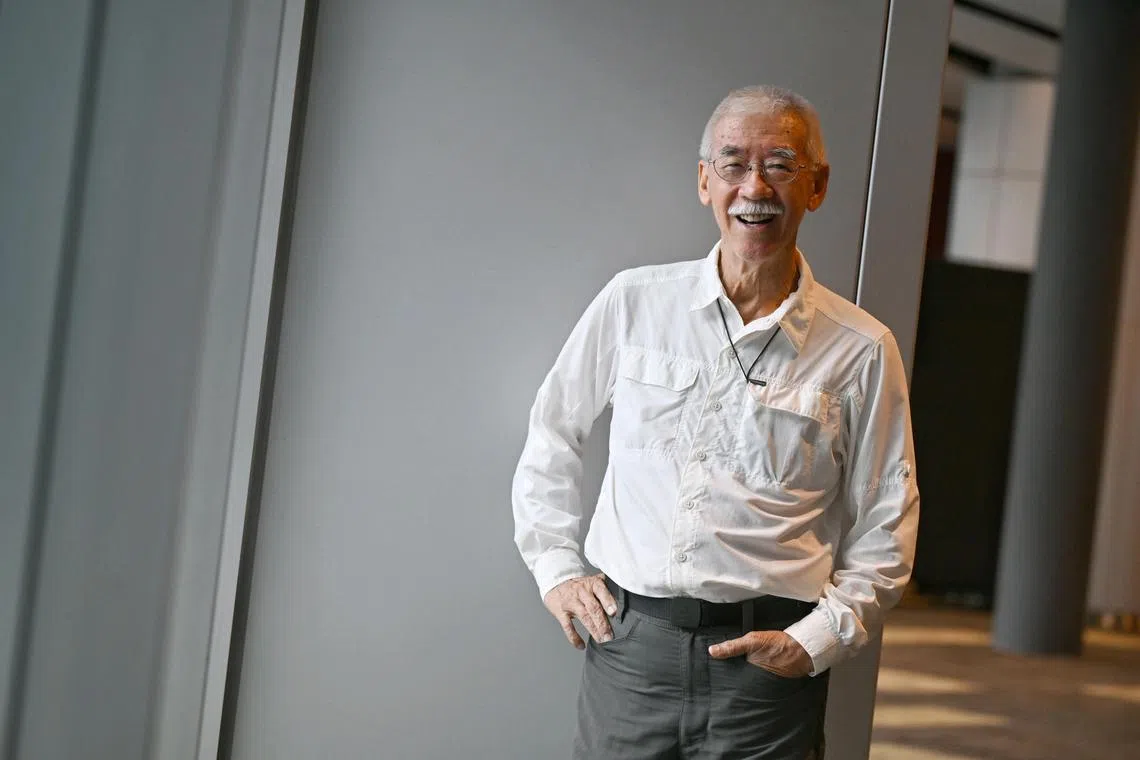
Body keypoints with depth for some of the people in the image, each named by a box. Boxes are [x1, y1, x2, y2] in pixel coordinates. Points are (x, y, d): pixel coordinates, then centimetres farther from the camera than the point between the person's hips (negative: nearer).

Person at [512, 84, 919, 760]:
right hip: (629, 644, 1)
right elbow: (551, 438, 15)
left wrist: (815, 642, -4)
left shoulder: (862, 350, 0)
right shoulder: (634, 302, 3)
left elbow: (884, 534, 5)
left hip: (768, 663, -1)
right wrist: (556, 566, 9)